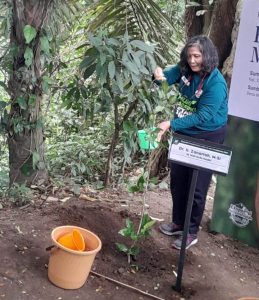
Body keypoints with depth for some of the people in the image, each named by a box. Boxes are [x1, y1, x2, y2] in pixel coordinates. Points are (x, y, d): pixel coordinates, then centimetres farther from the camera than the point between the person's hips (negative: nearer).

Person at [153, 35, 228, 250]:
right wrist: (159, 75, -23)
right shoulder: (185, 70, -7)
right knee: (177, 181, 16)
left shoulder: (216, 83, -25)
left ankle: (191, 233, 17)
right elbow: (167, 76, 2)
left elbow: (203, 117, -27)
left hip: (207, 138, -7)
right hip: (184, 134, 7)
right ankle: (178, 223, 33)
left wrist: (171, 125, -31)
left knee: (196, 186, 2)